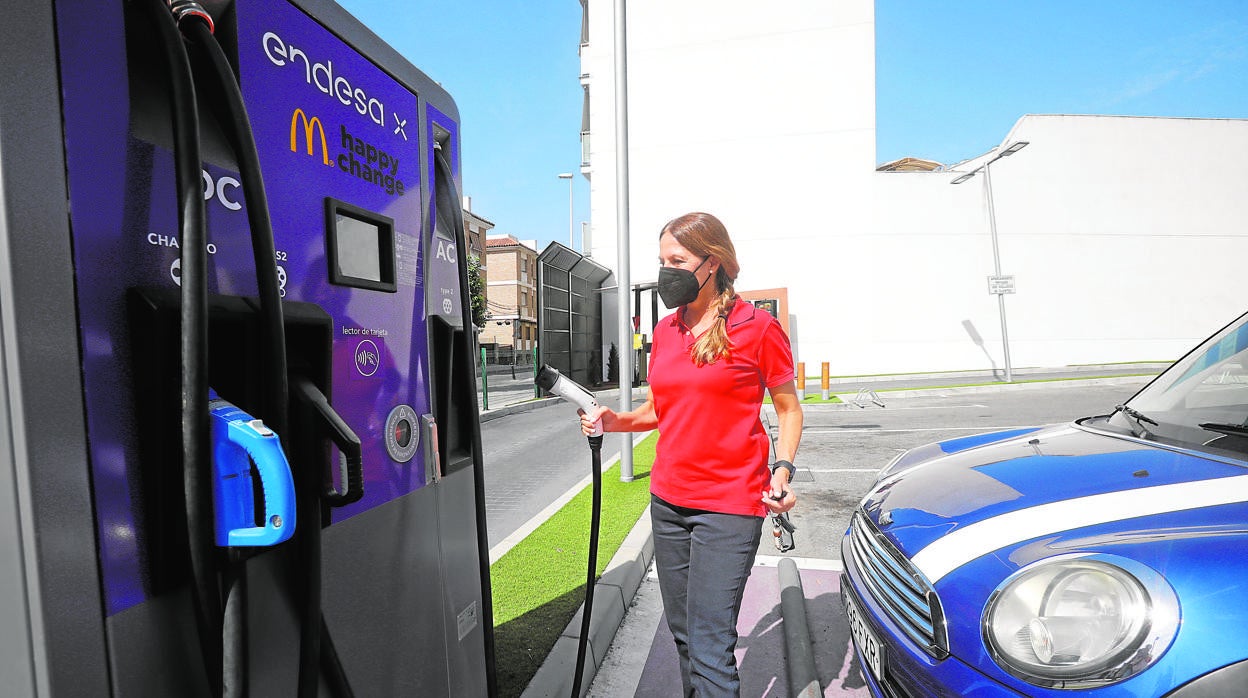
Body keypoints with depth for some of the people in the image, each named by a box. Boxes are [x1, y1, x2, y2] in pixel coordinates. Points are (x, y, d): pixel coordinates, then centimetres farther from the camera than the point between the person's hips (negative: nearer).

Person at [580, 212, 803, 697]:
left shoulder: (756, 328, -7)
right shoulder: (665, 331, 9)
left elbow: (789, 408, 1)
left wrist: (783, 468, -14)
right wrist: (614, 420, -2)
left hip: (729, 504, -6)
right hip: (668, 499, 6)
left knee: (710, 647, -3)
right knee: (682, 633, 18)